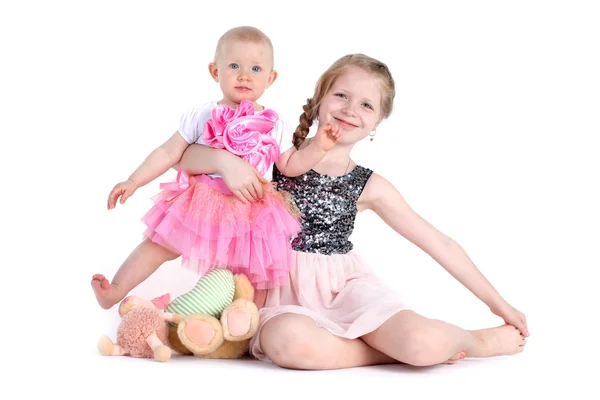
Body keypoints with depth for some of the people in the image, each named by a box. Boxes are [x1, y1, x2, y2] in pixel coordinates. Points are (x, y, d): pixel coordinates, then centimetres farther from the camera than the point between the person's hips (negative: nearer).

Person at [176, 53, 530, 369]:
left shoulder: (370, 188, 2)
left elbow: (440, 244, 7)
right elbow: (187, 159, -2)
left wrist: (498, 303, 8)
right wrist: (225, 159, -25)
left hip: (346, 285, 1)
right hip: (288, 287, 0)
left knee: (426, 343, -28)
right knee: (285, 341, -38)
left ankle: (473, 340, 9)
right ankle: (396, 350, -17)